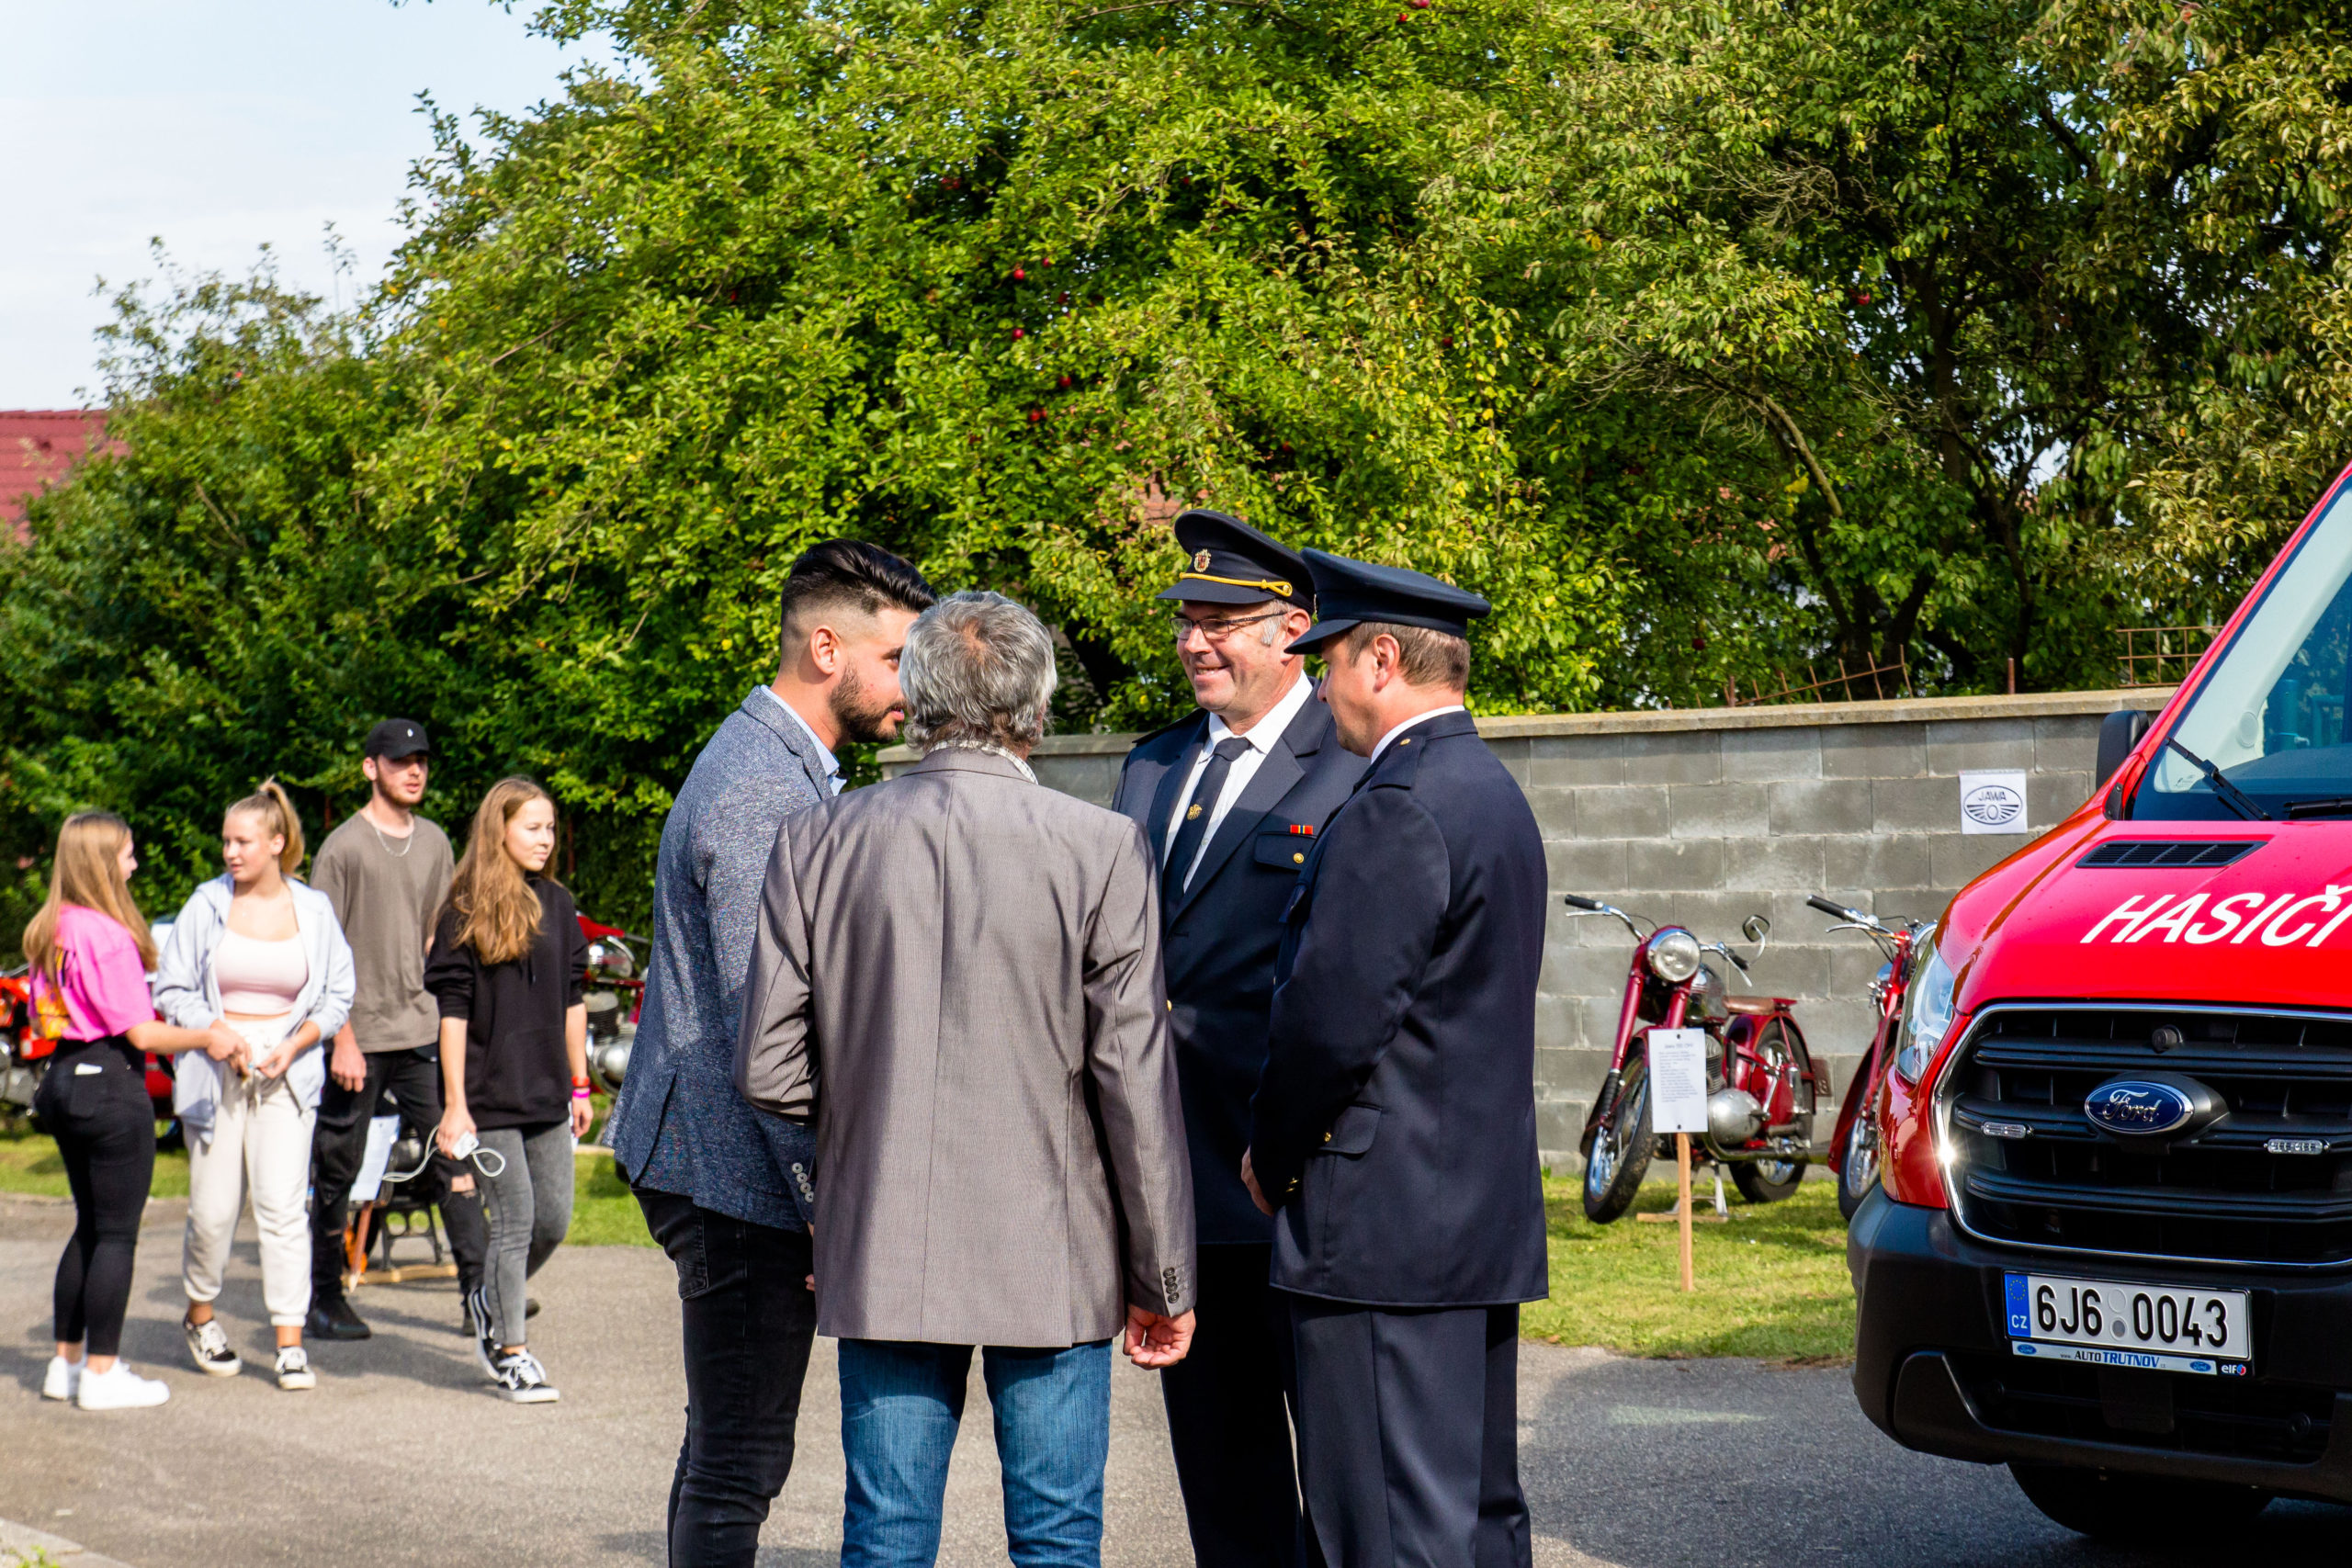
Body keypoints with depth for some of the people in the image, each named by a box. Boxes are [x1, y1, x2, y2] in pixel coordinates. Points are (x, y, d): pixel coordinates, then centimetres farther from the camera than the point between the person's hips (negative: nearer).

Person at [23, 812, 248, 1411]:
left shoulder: (49, 930, 8)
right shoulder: (108, 936, -19)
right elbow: (142, 1033, -18)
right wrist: (206, 1038, -4)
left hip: (65, 1076, 9)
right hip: (112, 1085, -9)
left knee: (90, 1226, 19)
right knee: (117, 1233, 0)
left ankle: (67, 1362, 24)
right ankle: (102, 1375, 4)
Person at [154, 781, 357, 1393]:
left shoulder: (313, 908, 2)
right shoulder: (207, 904, 1)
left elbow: (338, 996, 7)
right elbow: (172, 988, 3)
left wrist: (296, 1043, -9)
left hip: (287, 1073, 0)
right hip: (214, 1071, 0)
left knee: (283, 1204, -9)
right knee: (214, 1209, 1)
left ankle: (291, 1344, -6)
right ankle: (201, 1315, 27)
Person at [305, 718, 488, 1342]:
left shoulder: (434, 843, 13)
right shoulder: (344, 847, -5)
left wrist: (446, 1011, 12)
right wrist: (342, 1038, -12)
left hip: (423, 1031, 5)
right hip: (356, 1037, -5)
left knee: (453, 1152, -3)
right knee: (336, 1169, 4)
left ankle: (479, 1291, -4)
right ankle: (325, 1299, 16)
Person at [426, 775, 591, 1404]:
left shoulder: (556, 905, 9)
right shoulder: (465, 912, -6)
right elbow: (453, 1013, -8)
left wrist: (579, 1085, 13)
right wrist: (454, 1104, -11)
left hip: (546, 1092, 5)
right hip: (489, 1094, -5)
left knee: (554, 1218, 6)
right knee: (515, 1220, -4)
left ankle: (494, 1302, 32)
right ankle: (511, 1353, 8)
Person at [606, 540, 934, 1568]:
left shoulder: (786, 769, 16)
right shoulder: (763, 791, -18)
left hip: (720, 1165, 11)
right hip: (739, 1174, -11)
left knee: (731, 1452, 17)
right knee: (736, 1464, -4)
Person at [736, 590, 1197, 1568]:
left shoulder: (817, 841, -2)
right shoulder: (1100, 850, -8)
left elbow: (768, 1071, -1)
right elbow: (1136, 1086, -7)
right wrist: (1162, 1281, 2)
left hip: (881, 1257, 2)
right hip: (1052, 1265, -2)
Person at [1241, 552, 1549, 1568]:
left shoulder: (1397, 810, -16)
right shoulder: (1493, 792, 16)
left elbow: (1332, 1016, -20)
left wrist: (1273, 1154, -4)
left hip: (1387, 1228, -10)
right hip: (1485, 1217, 10)